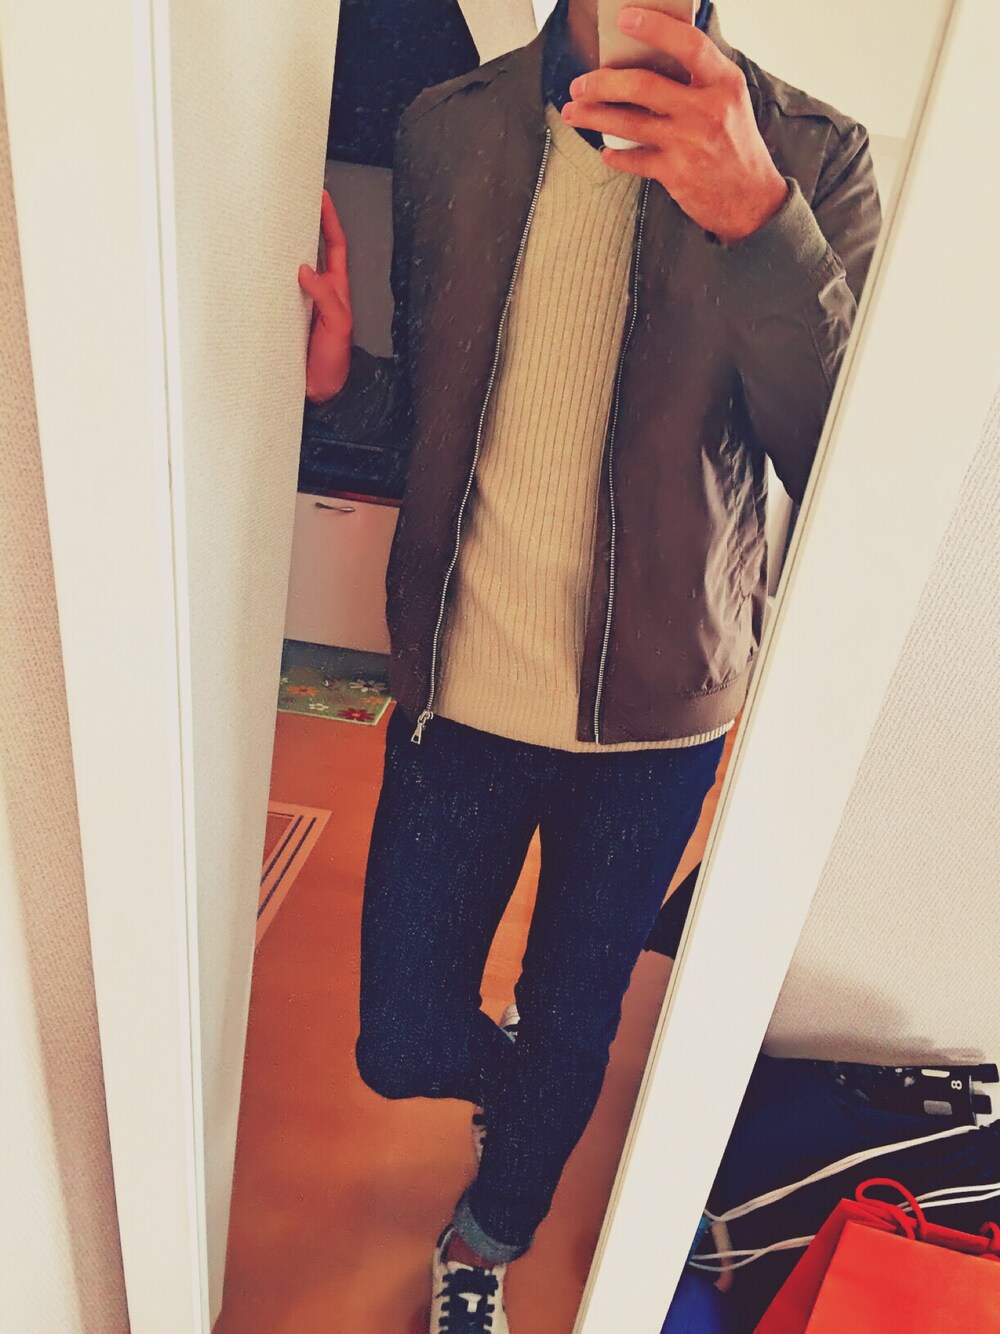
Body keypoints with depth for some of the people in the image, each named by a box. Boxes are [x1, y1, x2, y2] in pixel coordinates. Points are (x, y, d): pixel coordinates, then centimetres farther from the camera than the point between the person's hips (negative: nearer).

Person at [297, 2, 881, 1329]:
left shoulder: (813, 158, -4)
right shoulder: (445, 130, 3)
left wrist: (757, 217, -28)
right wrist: (338, 374, -12)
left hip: (658, 709, -1)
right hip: (462, 686, 2)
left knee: (572, 1025, 18)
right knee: (403, 1045, 9)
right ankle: (526, 1089, 50)